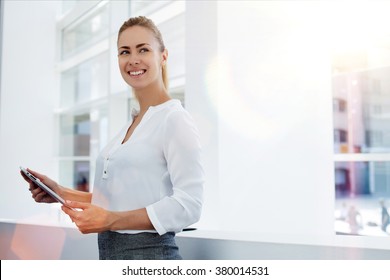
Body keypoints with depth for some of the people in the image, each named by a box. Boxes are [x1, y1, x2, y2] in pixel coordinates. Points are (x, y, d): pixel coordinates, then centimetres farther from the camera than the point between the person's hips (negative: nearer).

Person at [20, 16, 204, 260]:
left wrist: (110, 220, -22)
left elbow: (188, 206, -20)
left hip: (148, 253, -7)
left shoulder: (175, 119, -12)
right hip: (110, 253, 7)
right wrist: (61, 193, 7)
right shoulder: (133, 123, 12)